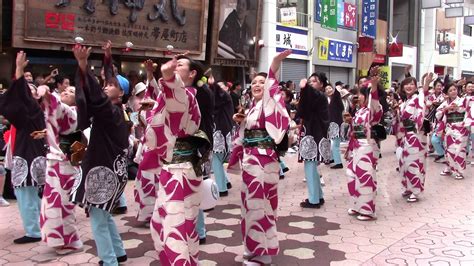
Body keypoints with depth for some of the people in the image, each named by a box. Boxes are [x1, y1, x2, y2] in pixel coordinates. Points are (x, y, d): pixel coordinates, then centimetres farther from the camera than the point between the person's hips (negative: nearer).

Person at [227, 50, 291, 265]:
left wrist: (275, 63, -46)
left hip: (263, 159, -8)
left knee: (259, 203, -3)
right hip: (250, 159, 9)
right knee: (251, 202, 15)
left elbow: (271, 87, -30)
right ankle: (255, 247, 29)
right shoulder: (253, 107, 15)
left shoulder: (268, 103, -8)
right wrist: (240, 121, 3)